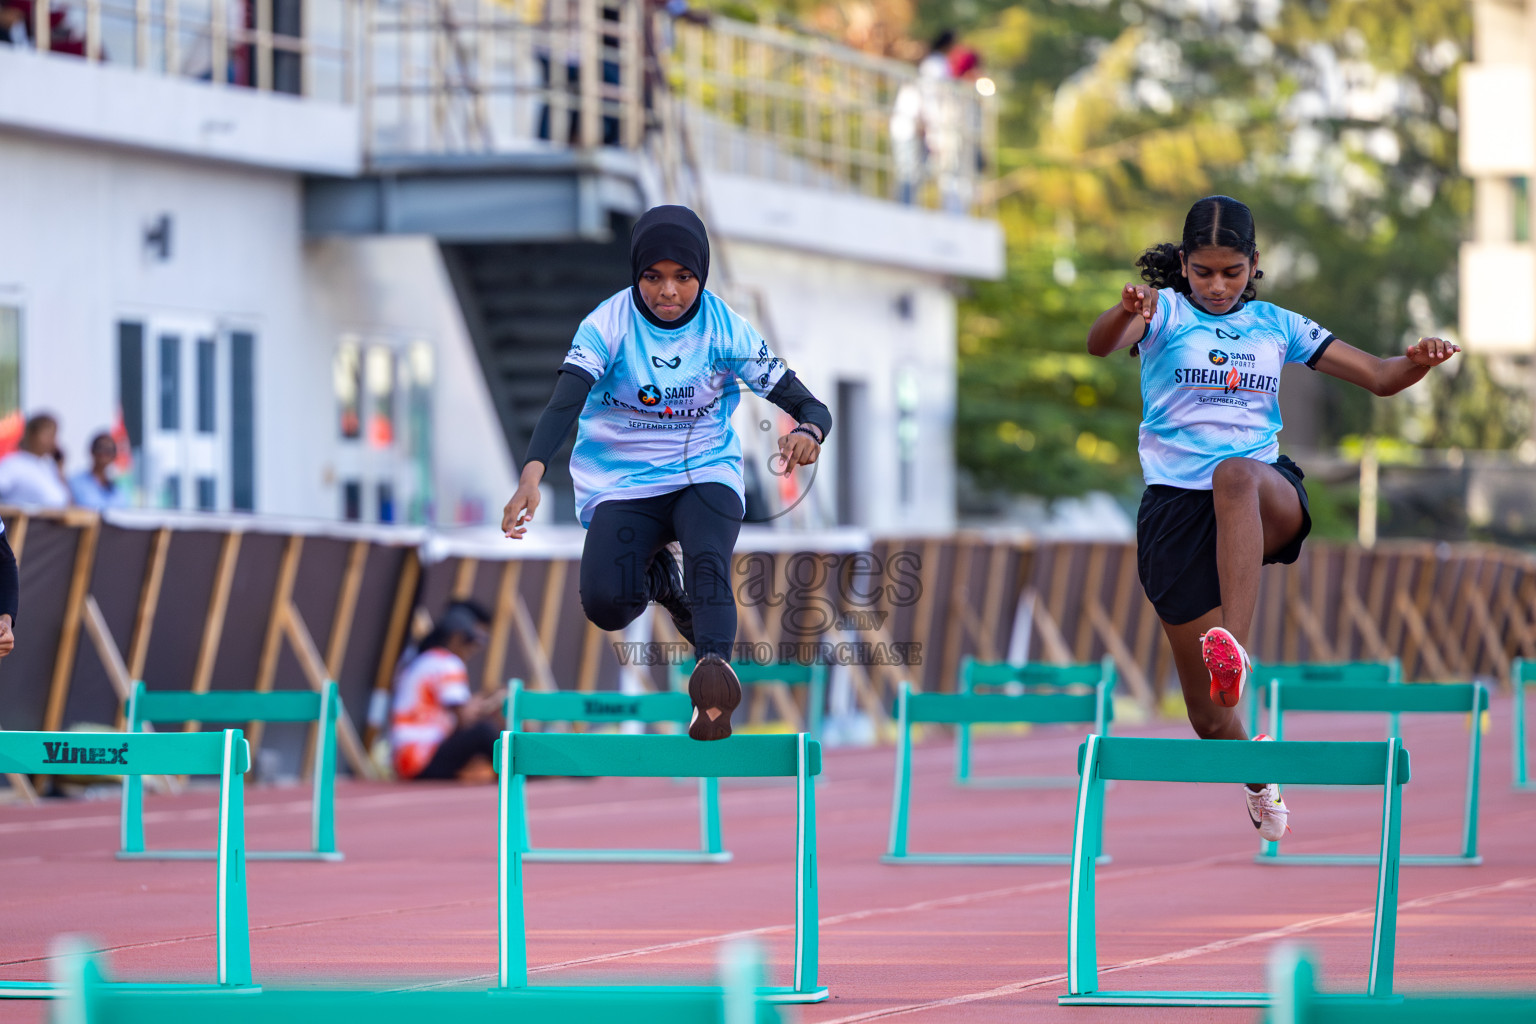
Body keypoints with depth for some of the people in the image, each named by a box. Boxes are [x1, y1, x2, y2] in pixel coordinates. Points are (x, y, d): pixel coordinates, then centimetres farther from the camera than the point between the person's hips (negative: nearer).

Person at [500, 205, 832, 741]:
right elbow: (565, 401, -26)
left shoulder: (725, 327, -8)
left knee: (708, 560, -32)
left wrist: (808, 431, -35)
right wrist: (532, 475, -45)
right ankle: (657, 577, 14)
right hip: (622, 482, 0)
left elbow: (807, 405, -9)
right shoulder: (609, 324, -12)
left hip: (706, 474, 0)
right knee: (605, 605, -22)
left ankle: (714, 675, -55)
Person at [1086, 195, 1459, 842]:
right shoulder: (1165, 312, 5)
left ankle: (1234, 649, -52)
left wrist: (1419, 363, -8)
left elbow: (1379, 377, 15)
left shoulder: (1276, 325, 14)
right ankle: (1259, 784, 32)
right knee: (1209, 715, -2)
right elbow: (1100, 345, -18)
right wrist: (1127, 314, -41)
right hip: (1175, 502, 0)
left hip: (1271, 499, 0)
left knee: (1236, 474, -40)